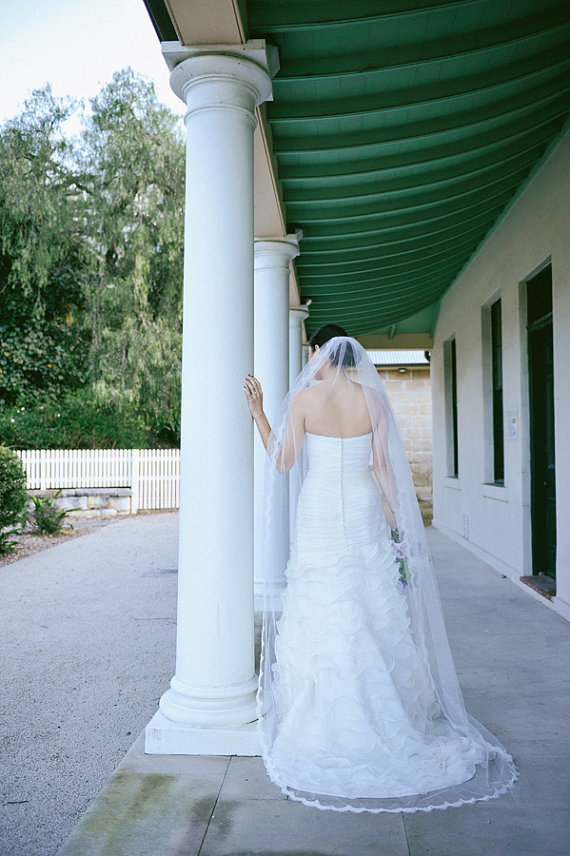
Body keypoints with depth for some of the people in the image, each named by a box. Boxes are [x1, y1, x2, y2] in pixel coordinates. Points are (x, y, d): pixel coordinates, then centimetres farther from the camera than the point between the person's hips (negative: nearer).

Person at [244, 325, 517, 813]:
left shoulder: (302, 398, -8)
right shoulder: (372, 398, -2)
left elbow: (282, 463, -5)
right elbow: (383, 467, -3)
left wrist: (258, 413, 1)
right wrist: (398, 525, 4)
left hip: (318, 515, -2)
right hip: (364, 514, 2)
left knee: (320, 616, 7)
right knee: (375, 616, 12)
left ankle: (327, 730, 17)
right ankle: (385, 717, 24)